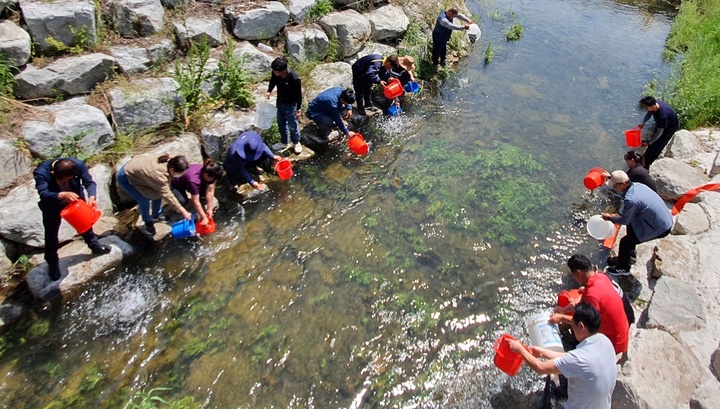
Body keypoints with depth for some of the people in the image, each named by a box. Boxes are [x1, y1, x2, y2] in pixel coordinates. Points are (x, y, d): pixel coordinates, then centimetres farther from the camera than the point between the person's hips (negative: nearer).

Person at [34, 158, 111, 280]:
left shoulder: (78, 165, -31)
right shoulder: (41, 172, -36)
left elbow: (90, 183, -26)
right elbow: (43, 194, -45)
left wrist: (91, 197, -45)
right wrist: (63, 195, -63)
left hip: (75, 198, 2)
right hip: (52, 204, -2)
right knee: (51, 232, 6)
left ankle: (94, 245, 40)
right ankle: (52, 262, 23)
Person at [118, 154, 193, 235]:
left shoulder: (168, 161, -19)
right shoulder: (159, 175, -41)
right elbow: (167, 194, -32)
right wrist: (182, 211, -28)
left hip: (136, 168, 8)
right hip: (125, 177, -8)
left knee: (158, 192, 7)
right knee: (144, 200, -10)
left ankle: (156, 215, 30)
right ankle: (148, 223, 15)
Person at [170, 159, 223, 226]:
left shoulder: (208, 171, -26)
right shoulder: (194, 180, -44)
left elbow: (210, 191, -20)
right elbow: (195, 202, -37)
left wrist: (209, 209, -19)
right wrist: (204, 218, -32)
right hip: (177, 185, -6)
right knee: (182, 201, -32)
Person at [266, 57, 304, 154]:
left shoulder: (294, 79, -32)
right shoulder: (275, 74, -17)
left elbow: (299, 94, -20)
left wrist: (299, 109, -14)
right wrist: (269, 91, -6)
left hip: (291, 105, -6)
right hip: (280, 103, 6)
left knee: (292, 126, 9)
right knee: (281, 124, 19)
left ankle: (296, 143, 36)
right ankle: (284, 143, 40)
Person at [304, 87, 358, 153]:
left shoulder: (341, 90, -15)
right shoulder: (332, 103, -38)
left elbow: (348, 100, 8)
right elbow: (338, 120, -28)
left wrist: (350, 109, -9)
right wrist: (347, 132, -21)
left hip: (323, 107, 9)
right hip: (314, 113, -9)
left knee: (343, 106, 0)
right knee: (328, 121, -37)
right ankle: (321, 132, -3)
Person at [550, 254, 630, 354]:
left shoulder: (592, 294, -34)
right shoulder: (601, 277, -8)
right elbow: (583, 301, 5)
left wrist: (561, 318, -14)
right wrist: (564, 310, 1)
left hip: (613, 342, -8)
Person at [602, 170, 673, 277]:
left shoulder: (630, 200, -31)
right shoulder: (637, 185, -4)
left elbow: (625, 220, -13)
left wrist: (610, 218, 1)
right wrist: (616, 214, 7)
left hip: (660, 229, -9)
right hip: (667, 220, 9)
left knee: (625, 242, 0)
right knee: (631, 226, 27)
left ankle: (623, 268, 19)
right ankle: (629, 254, 44)